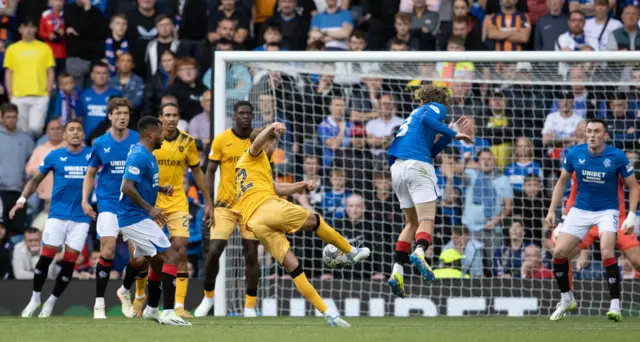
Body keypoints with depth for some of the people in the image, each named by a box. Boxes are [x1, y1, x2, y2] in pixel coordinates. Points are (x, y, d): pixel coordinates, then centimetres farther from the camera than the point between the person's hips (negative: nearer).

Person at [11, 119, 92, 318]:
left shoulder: (92, 155, 0)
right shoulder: (54, 156, 1)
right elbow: (36, 180, 8)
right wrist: (22, 200, -4)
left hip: (81, 217, 1)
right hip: (57, 214, -1)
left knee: (69, 262, -2)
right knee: (46, 257, -8)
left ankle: (51, 302, 13)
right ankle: (35, 299, 10)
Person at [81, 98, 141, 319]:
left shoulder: (139, 141, 0)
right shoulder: (101, 144, 3)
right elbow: (90, 174, 12)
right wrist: (85, 201, -1)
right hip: (108, 203, -1)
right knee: (108, 252, -12)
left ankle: (125, 292, 25)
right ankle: (99, 303, -3)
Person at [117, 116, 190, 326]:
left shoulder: (146, 155, 14)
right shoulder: (139, 156, -18)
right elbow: (127, 187, -27)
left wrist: (162, 189, 11)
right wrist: (149, 208, -27)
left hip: (139, 218, 11)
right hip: (136, 219, -11)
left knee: (157, 262, 23)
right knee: (171, 256, -16)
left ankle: (151, 309, 38)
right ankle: (168, 313, -23)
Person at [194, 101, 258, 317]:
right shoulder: (221, 140, -2)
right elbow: (210, 172, 1)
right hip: (225, 204, -1)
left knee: (251, 254, -2)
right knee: (214, 251, -7)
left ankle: (250, 306, 6)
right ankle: (208, 296, 15)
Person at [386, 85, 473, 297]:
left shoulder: (414, 114, 33)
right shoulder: (437, 107, 11)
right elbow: (427, 119, -15)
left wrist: (451, 134, 29)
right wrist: (453, 134, -9)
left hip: (397, 167, 7)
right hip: (417, 166, -7)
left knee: (412, 222, 15)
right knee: (426, 219, -14)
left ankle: (397, 272, 3)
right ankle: (419, 252, -44)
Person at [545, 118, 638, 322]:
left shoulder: (617, 157, -15)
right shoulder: (575, 154, -8)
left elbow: (633, 186, -4)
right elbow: (562, 181, 8)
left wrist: (631, 216, -14)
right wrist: (552, 210, 4)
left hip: (607, 211, -3)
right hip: (580, 211, 3)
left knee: (607, 252, -26)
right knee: (559, 252, -5)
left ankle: (615, 306, -20)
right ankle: (567, 299, 18)